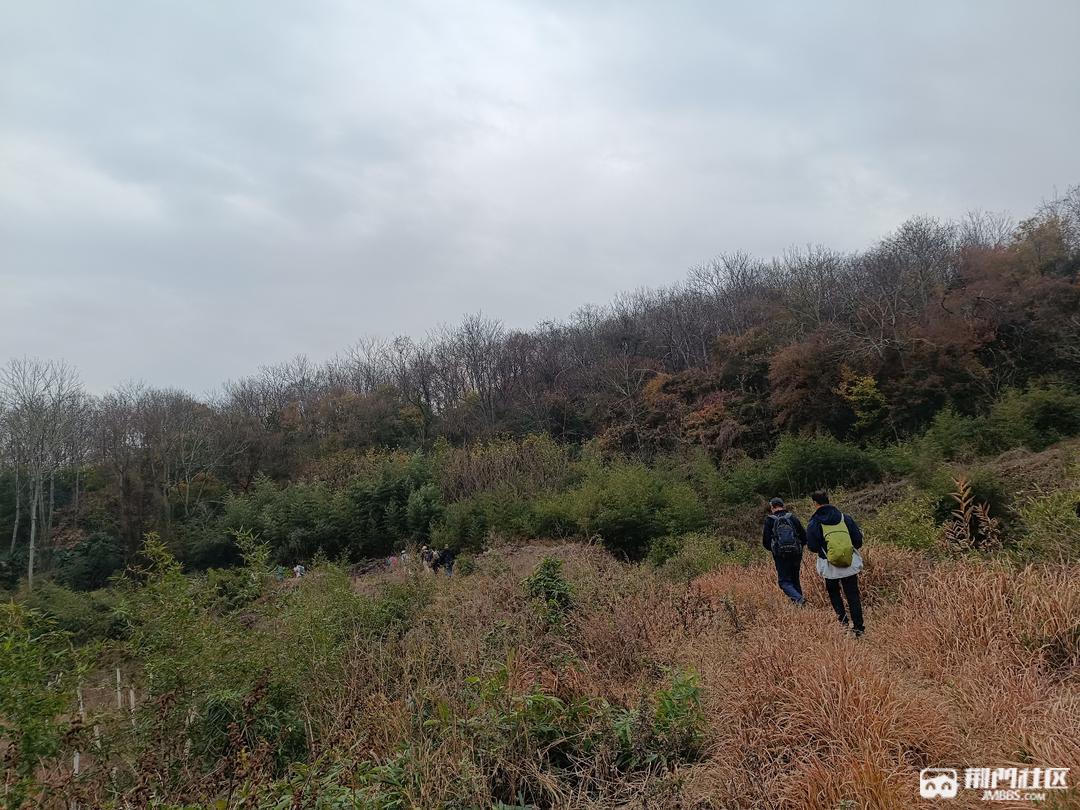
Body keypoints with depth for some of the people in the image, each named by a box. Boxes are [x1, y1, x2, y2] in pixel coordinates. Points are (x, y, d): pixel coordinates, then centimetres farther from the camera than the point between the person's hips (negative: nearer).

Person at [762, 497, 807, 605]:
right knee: (795, 579, 18)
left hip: (780, 555, -3)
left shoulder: (769, 520, -1)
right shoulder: (793, 518, 6)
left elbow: (765, 541, -3)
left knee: (784, 581, 1)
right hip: (796, 554, 3)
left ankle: (798, 599, -22)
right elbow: (804, 537, 5)